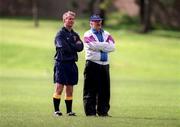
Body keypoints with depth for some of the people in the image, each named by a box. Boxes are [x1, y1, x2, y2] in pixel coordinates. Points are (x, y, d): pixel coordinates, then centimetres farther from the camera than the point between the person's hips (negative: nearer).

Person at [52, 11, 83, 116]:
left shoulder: (75, 35, 16)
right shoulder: (60, 34, -4)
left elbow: (81, 47, 2)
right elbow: (64, 47, -18)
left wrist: (71, 46, -10)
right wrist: (75, 46, -5)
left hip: (72, 63, 6)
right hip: (61, 63, -6)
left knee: (70, 89, 8)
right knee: (59, 87, -9)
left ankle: (69, 111, 12)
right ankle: (56, 110, -6)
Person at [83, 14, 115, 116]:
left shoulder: (106, 34, 15)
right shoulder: (88, 35, 1)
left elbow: (112, 47, 1)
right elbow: (94, 46, -17)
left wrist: (99, 46, -7)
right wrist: (105, 45, -5)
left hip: (105, 65, 5)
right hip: (92, 65, -5)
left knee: (105, 89, 5)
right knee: (91, 89, -4)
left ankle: (103, 111, 11)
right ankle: (91, 111, -2)